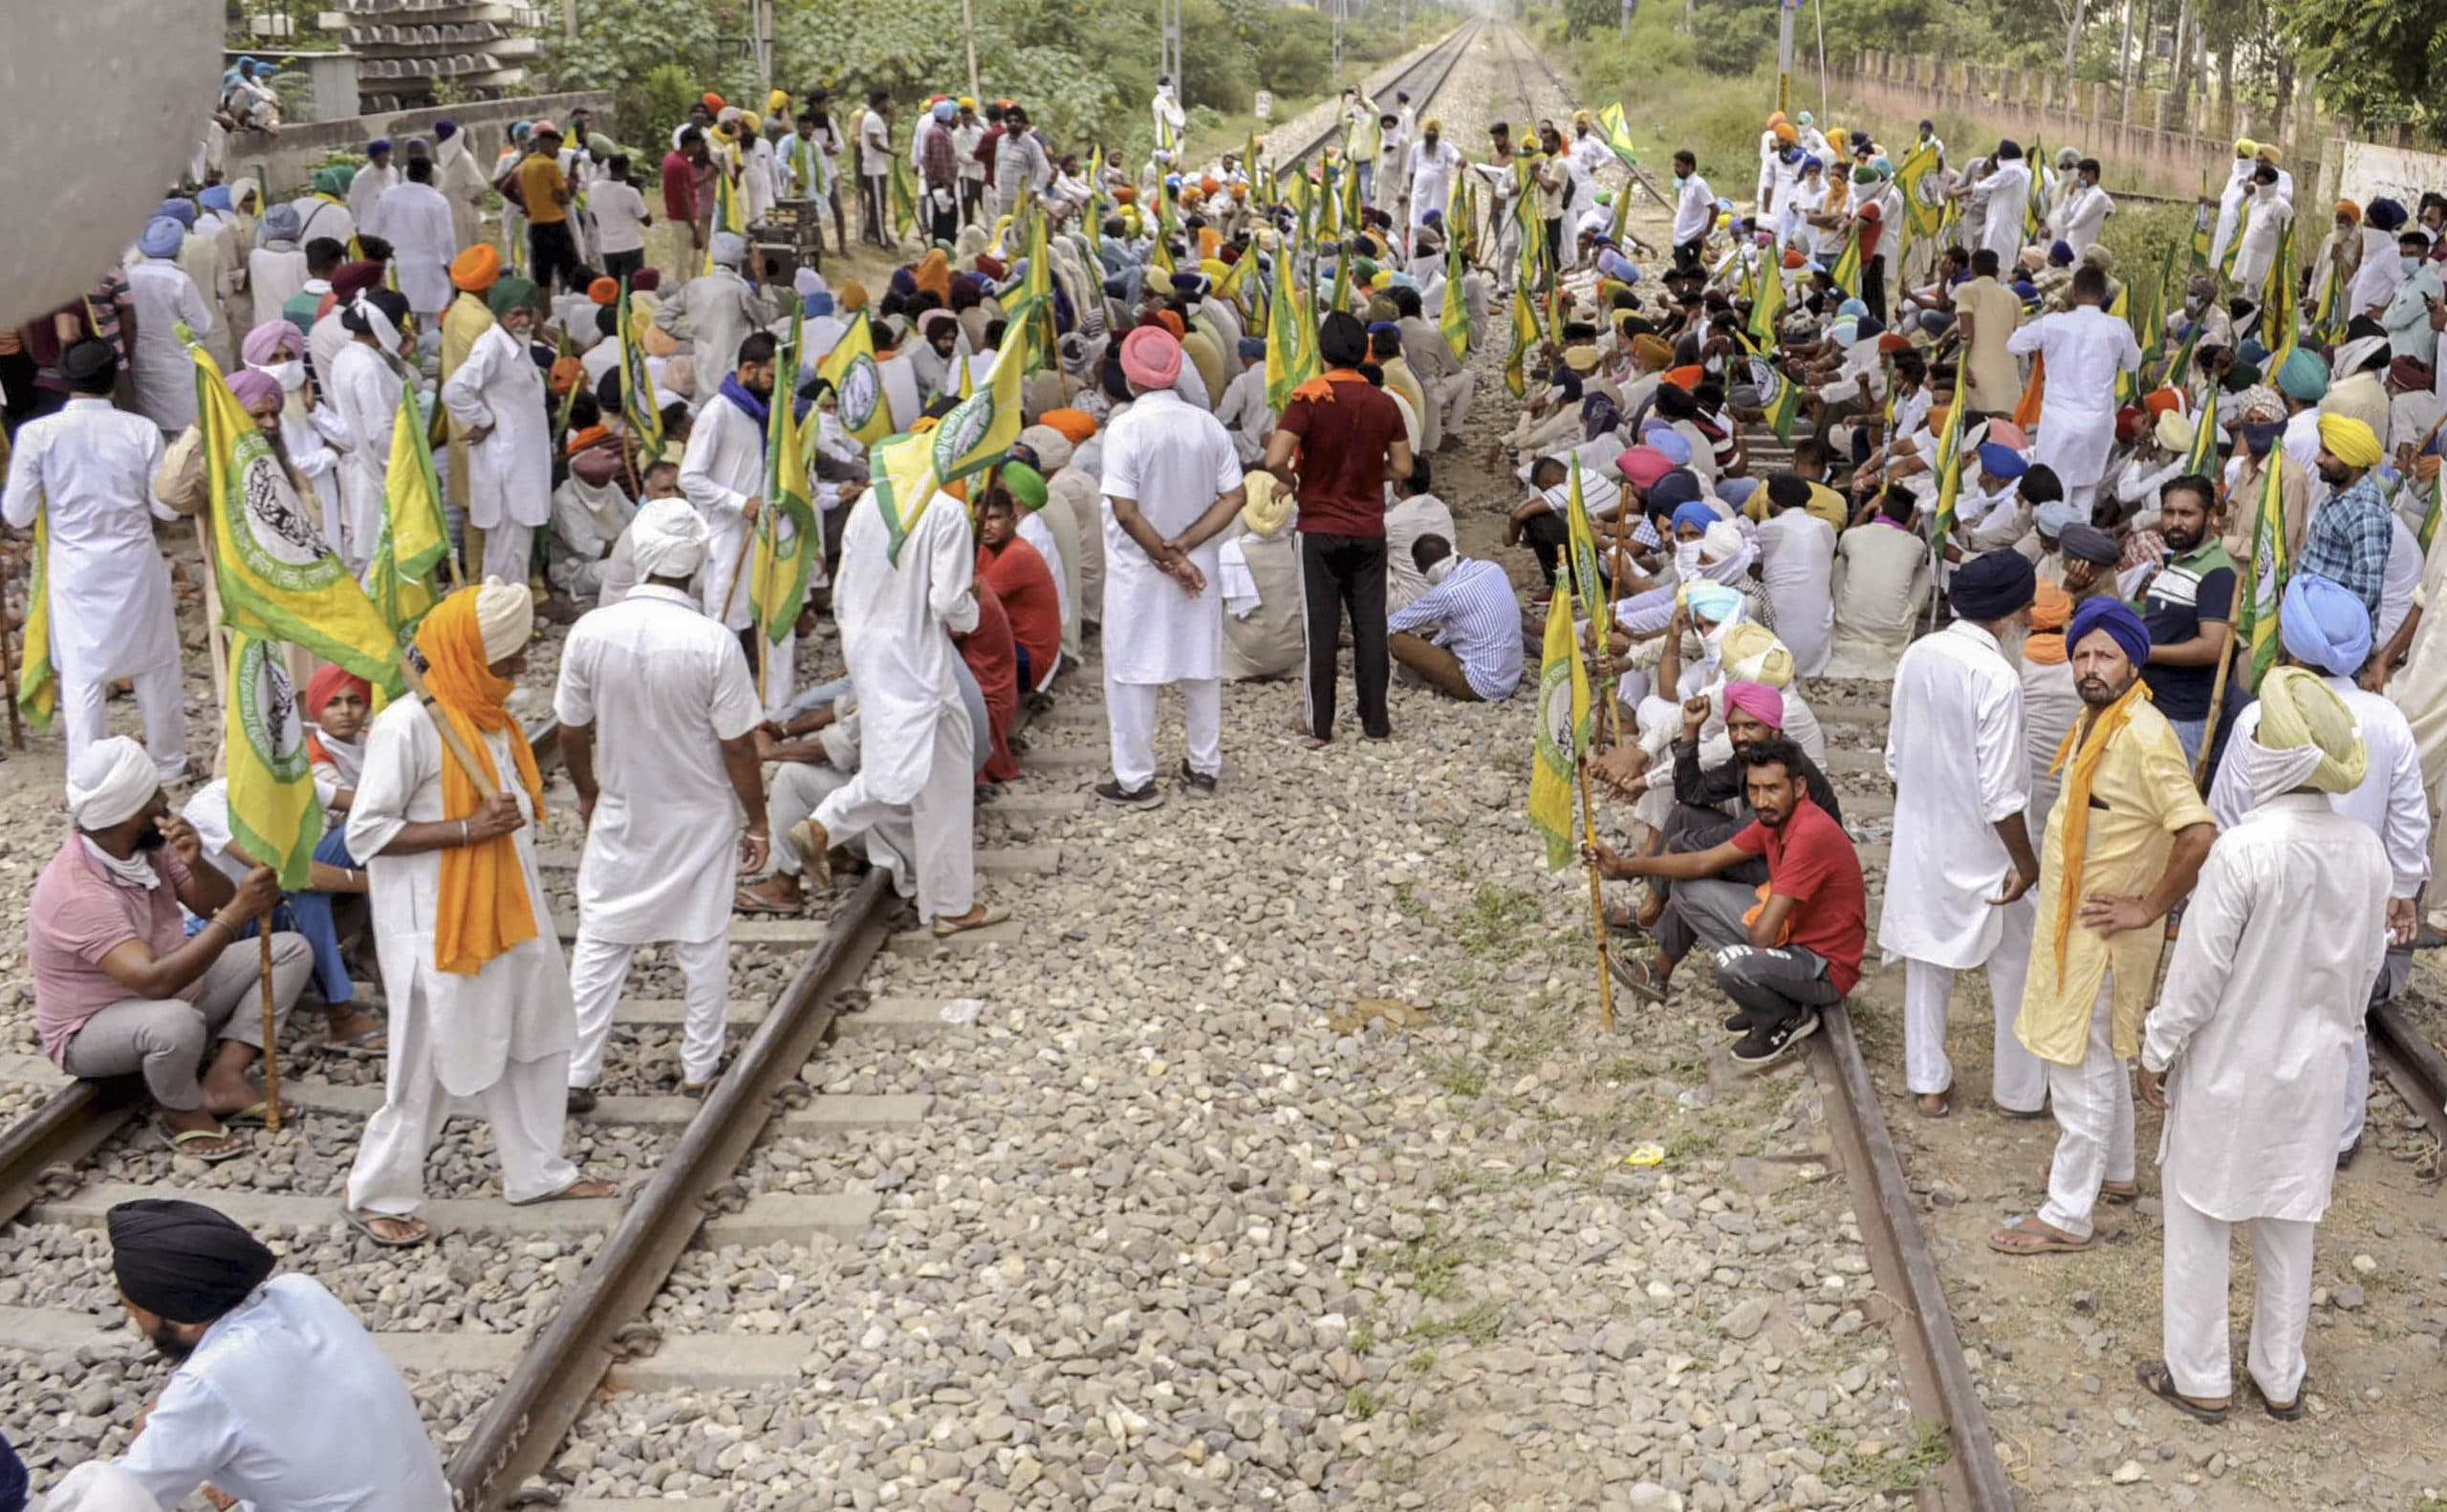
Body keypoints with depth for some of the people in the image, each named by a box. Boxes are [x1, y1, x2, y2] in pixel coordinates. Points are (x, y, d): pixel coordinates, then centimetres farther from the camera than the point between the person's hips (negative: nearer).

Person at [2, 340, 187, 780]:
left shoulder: (37, 434, -11)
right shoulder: (141, 430, -10)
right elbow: (166, 507, -5)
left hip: (75, 570, -1)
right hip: (134, 563, 1)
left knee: (82, 676, 7)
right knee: (154, 666, 16)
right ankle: (168, 763, 29)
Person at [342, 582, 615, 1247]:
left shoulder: (487, 714, 8)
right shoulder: (409, 724, -20)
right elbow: (367, 832, -21)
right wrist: (468, 829, -26)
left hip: (507, 911, 9)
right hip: (437, 924, -9)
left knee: (533, 1040, 17)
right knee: (430, 1065, 2)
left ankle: (536, 1172, 32)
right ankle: (375, 1195, 19)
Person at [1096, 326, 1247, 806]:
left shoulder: (1125, 429, -16)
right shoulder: (1207, 425, -2)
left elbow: (1125, 511, -21)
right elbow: (1234, 497, -5)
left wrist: (1167, 557, -11)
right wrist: (1184, 546, -10)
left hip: (1138, 572, -4)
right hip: (1201, 568, 5)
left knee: (1132, 673, 6)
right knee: (1202, 667, 15)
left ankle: (1135, 780, 11)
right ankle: (1204, 769, 25)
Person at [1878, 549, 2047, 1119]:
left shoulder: (1917, 656, -4)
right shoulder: (1996, 678, -25)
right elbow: (1999, 794, -23)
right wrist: (2025, 862, -12)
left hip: (1919, 841, 6)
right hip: (1979, 853, -6)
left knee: (1926, 960, 18)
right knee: (2015, 969, 12)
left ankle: (1928, 1084, 27)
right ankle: (2019, 1089, 24)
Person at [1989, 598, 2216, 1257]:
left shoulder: (2144, 736, -25)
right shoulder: (2092, 719, 4)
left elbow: (2198, 835, -31)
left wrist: (2148, 908, -22)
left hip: (2100, 930, -10)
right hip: (2068, 918, 10)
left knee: (2080, 1066, 0)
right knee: (2097, 1055, 24)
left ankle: (2067, 1215, 10)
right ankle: (2112, 1170, 43)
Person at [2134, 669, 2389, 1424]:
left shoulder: (2245, 850, -26)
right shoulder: (2364, 852, -8)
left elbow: (2199, 969, -19)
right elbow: (2367, 965, 5)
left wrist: (2158, 1050, -6)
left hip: (2229, 1070, -5)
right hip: (2310, 1070, 5)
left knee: (2199, 1221, 12)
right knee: (2287, 1226, 19)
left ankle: (2199, 1378, 23)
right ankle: (2280, 1377, 31)